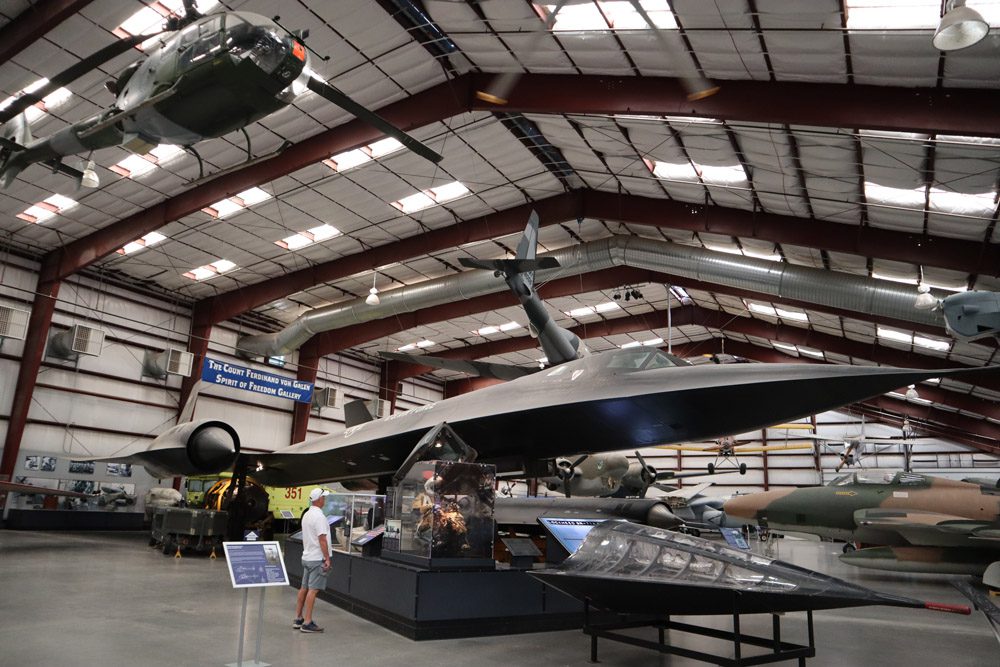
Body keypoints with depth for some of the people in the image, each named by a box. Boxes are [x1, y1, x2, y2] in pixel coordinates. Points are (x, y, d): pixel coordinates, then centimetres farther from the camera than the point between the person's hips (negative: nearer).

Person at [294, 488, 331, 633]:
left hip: (306, 557, 9)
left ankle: (298, 619, 21)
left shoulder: (306, 514, 12)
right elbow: (322, 538, -20)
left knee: (304, 588, 14)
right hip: (317, 559, -9)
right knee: (313, 589, -6)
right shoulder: (319, 516, -18)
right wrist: (327, 559, -18)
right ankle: (307, 623, -5)